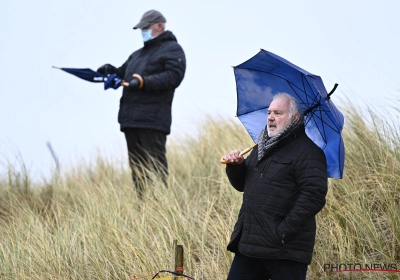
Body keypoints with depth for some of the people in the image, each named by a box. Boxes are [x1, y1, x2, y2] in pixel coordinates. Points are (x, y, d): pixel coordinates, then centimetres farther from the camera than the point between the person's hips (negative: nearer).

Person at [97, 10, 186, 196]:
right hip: (132, 119, 9)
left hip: (153, 120, -9)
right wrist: (111, 71, 6)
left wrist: (144, 82, -22)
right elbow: (123, 74, 30)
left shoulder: (172, 50, 1)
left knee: (155, 165, -11)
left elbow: (173, 76, -14)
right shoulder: (138, 54, 28)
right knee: (137, 166, 8)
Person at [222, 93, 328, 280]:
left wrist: (284, 232, -22)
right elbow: (242, 185, 26)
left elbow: (314, 196, -19)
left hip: (284, 248, -8)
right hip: (250, 244, 8)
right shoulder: (263, 147, 20)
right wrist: (235, 166, 2)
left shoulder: (307, 151, -9)